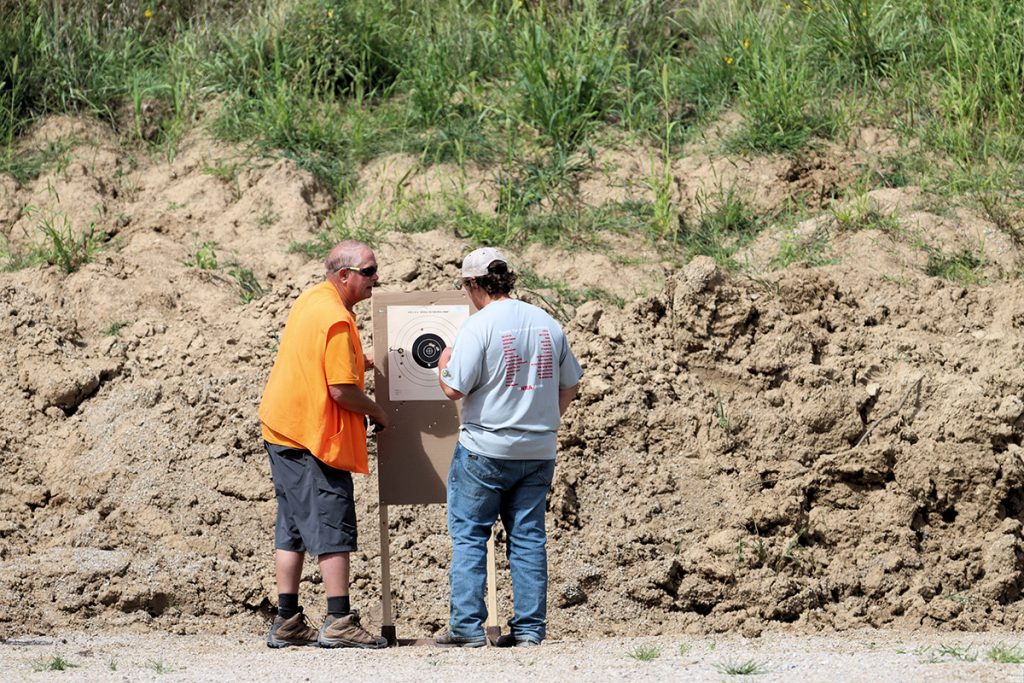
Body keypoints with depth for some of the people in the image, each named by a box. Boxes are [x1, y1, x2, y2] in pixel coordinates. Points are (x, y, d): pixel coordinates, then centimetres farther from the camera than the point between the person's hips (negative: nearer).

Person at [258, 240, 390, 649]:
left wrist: (357, 361, 21)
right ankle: (339, 623, -9)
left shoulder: (309, 300, 13)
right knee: (333, 528, -7)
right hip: (315, 437, -10)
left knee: (294, 528, 11)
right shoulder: (337, 320, -18)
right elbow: (342, 390, -20)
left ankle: (287, 623, 12)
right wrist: (377, 412, -3)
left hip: (282, 430, 10)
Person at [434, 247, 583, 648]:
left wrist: (443, 364, 6)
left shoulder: (479, 326, -12)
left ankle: (467, 627, 0)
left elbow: (454, 389, -15)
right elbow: (569, 385, 14)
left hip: (485, 450, -5)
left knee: (468, 536, 3)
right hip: (538, 450, 5)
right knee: (528, 537, 9)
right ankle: (529, 627, 7)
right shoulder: (547, 324, 6)